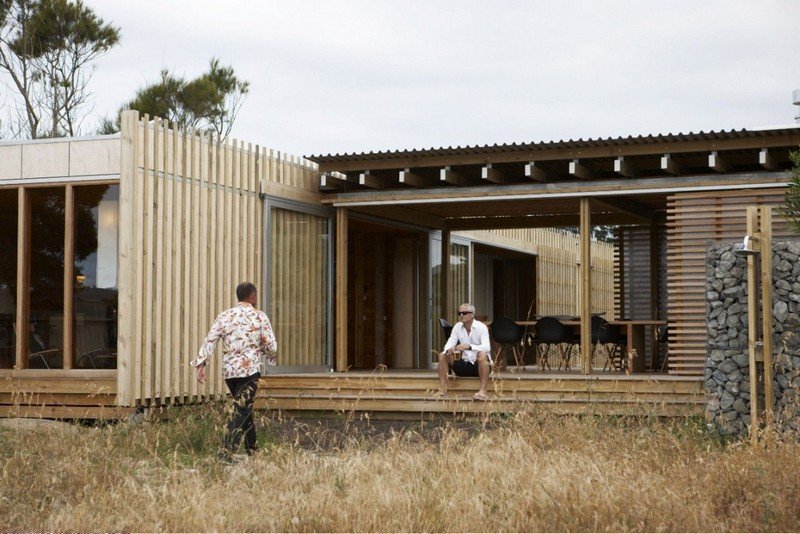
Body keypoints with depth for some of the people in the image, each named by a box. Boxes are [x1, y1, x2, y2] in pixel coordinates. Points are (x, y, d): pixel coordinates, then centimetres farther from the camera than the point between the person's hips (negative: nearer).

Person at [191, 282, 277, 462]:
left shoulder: (224, 316, 6)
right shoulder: (260, 317, -2)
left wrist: (201, 364, -5)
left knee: (244, 408, 20)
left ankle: (252, 448, 28)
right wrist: (270, 356, 18)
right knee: (241, 411, -5)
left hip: (228, 370, 5)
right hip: (250, 369, -5)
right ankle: (227, 451, -16)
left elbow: (209, 341, -3)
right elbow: (271, 346, -4)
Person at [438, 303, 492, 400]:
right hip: (463, 364, 5)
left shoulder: (481, 327, -11)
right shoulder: (457, 327, 4)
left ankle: (482, 391, -41)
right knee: (442, 355, -12)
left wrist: (469, 347, -41)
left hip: (478, 364, -5)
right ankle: (442, 390, -17)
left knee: (482, 355, -37)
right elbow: (449, 344, -3)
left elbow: (486, 347, -26)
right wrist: (449, 350, -29)